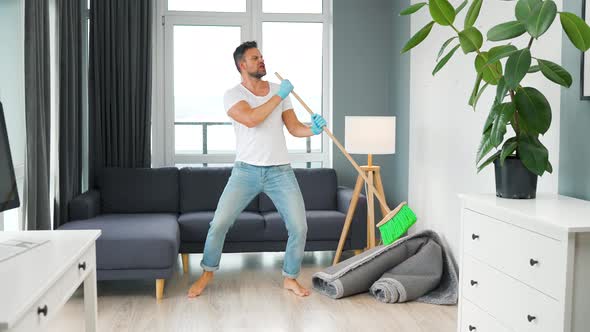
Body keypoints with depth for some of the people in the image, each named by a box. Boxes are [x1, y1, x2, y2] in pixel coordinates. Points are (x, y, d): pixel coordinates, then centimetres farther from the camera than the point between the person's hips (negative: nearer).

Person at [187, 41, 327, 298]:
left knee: (299, 227, -3)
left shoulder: (279, 91, 8)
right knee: (219, 223, -5)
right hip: (246, 171, -2)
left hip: (280, 171, 3)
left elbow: (294, 128, 5)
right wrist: (278, 96, -15)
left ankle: (290, 278, 18)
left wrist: (313, 129, -16)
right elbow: (251, 119, -22)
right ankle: (207, 273, 20)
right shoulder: (232, 95, -3)